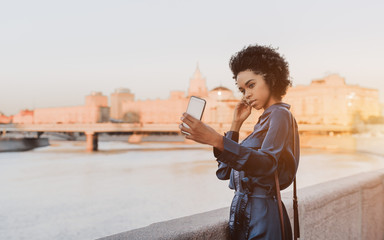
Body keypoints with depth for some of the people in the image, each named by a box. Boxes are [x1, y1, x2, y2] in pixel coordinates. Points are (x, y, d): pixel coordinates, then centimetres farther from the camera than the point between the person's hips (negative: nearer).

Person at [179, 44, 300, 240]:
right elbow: (224, 171, 10)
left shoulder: (280, 115, -8)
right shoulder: (265, 120, 16)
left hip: (262, 218, -8)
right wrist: (236, 124, 7)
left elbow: (267, 164, -29)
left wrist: (217, 140, -39)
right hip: (242, 215, 8)